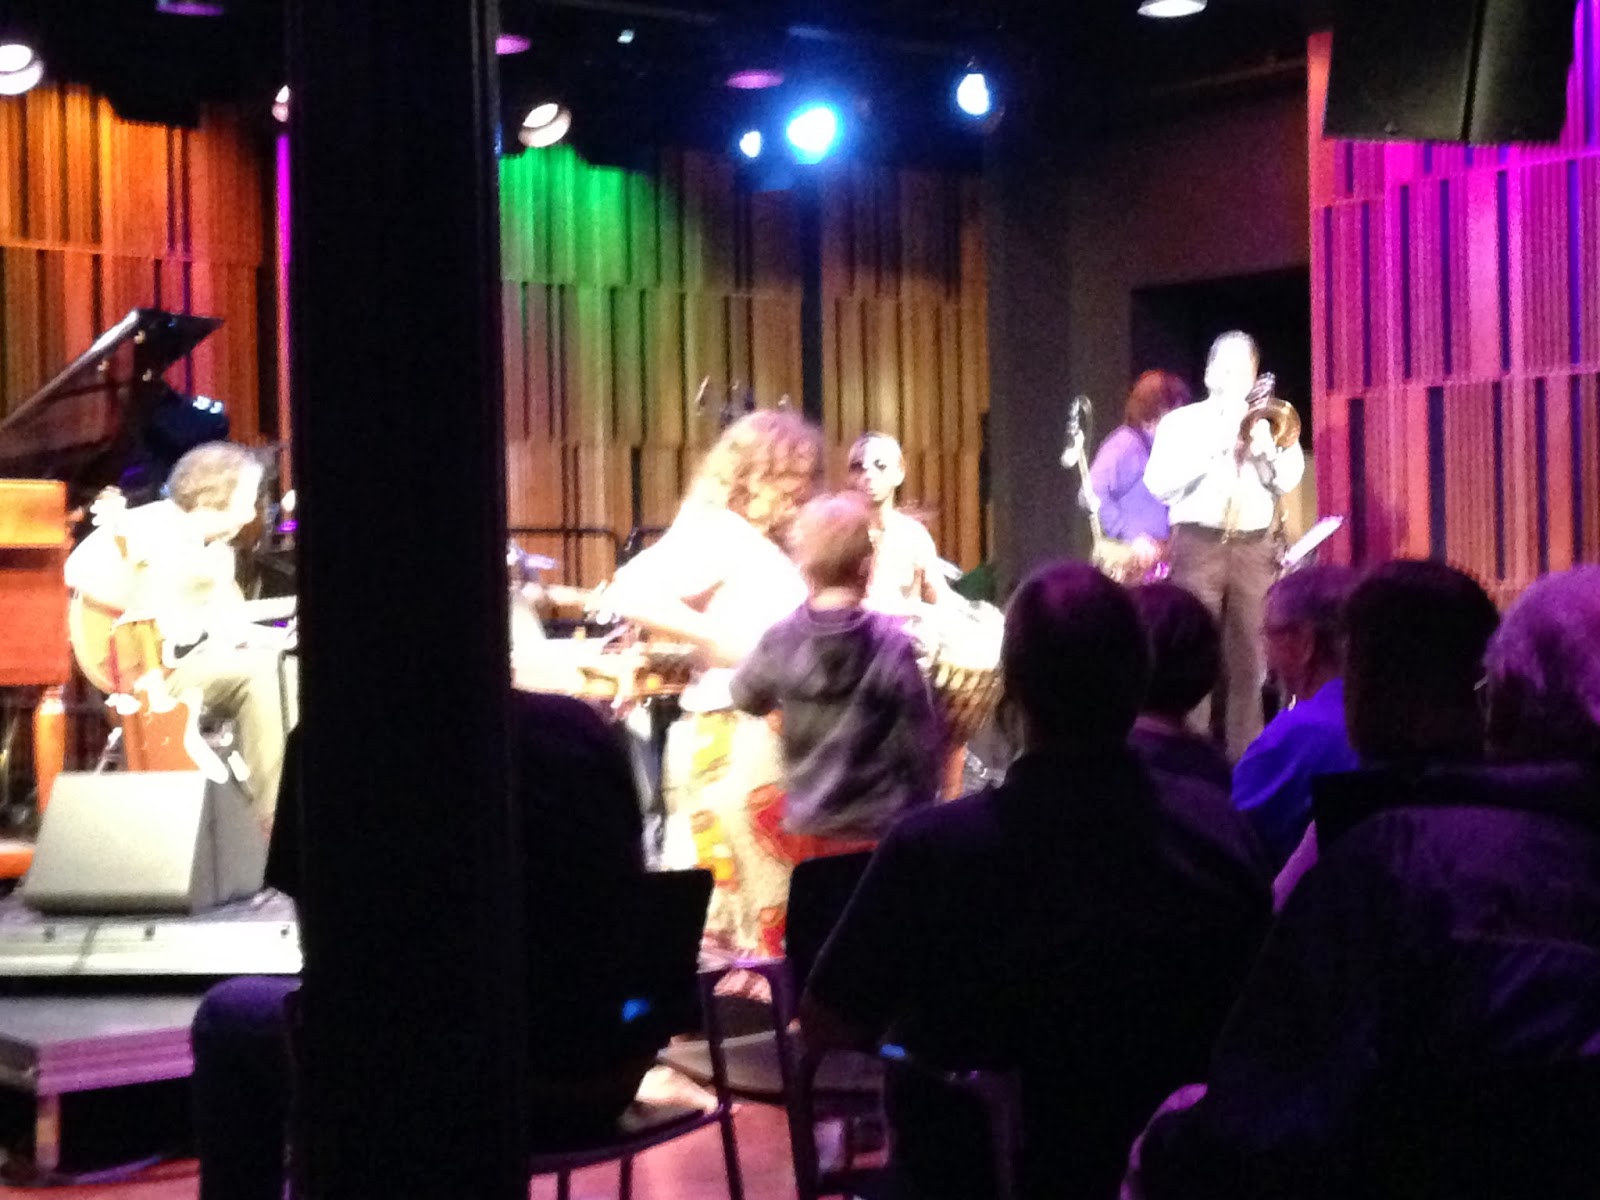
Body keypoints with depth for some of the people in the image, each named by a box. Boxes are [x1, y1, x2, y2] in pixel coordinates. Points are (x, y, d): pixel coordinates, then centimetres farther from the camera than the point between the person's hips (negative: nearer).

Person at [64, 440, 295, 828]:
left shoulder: (219, 550, 19)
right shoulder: (142, 527, -8)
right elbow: (80, 571, -22)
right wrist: (160, 614, -23)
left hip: (211, 657, 9)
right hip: (149, 665, -9)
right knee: (263, 671, -27)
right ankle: (273, 822, -28)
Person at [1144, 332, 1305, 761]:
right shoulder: (1181, 422, 8)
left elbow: (1289, 480, 3)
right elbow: (1157, 483, -5)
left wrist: (1261, 442, -9)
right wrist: (1213, 447, -11)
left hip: (1254, 548, 2)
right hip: (1199, 545, -2)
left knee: (1248, 660, 1)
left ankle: (1244, 756, 5)